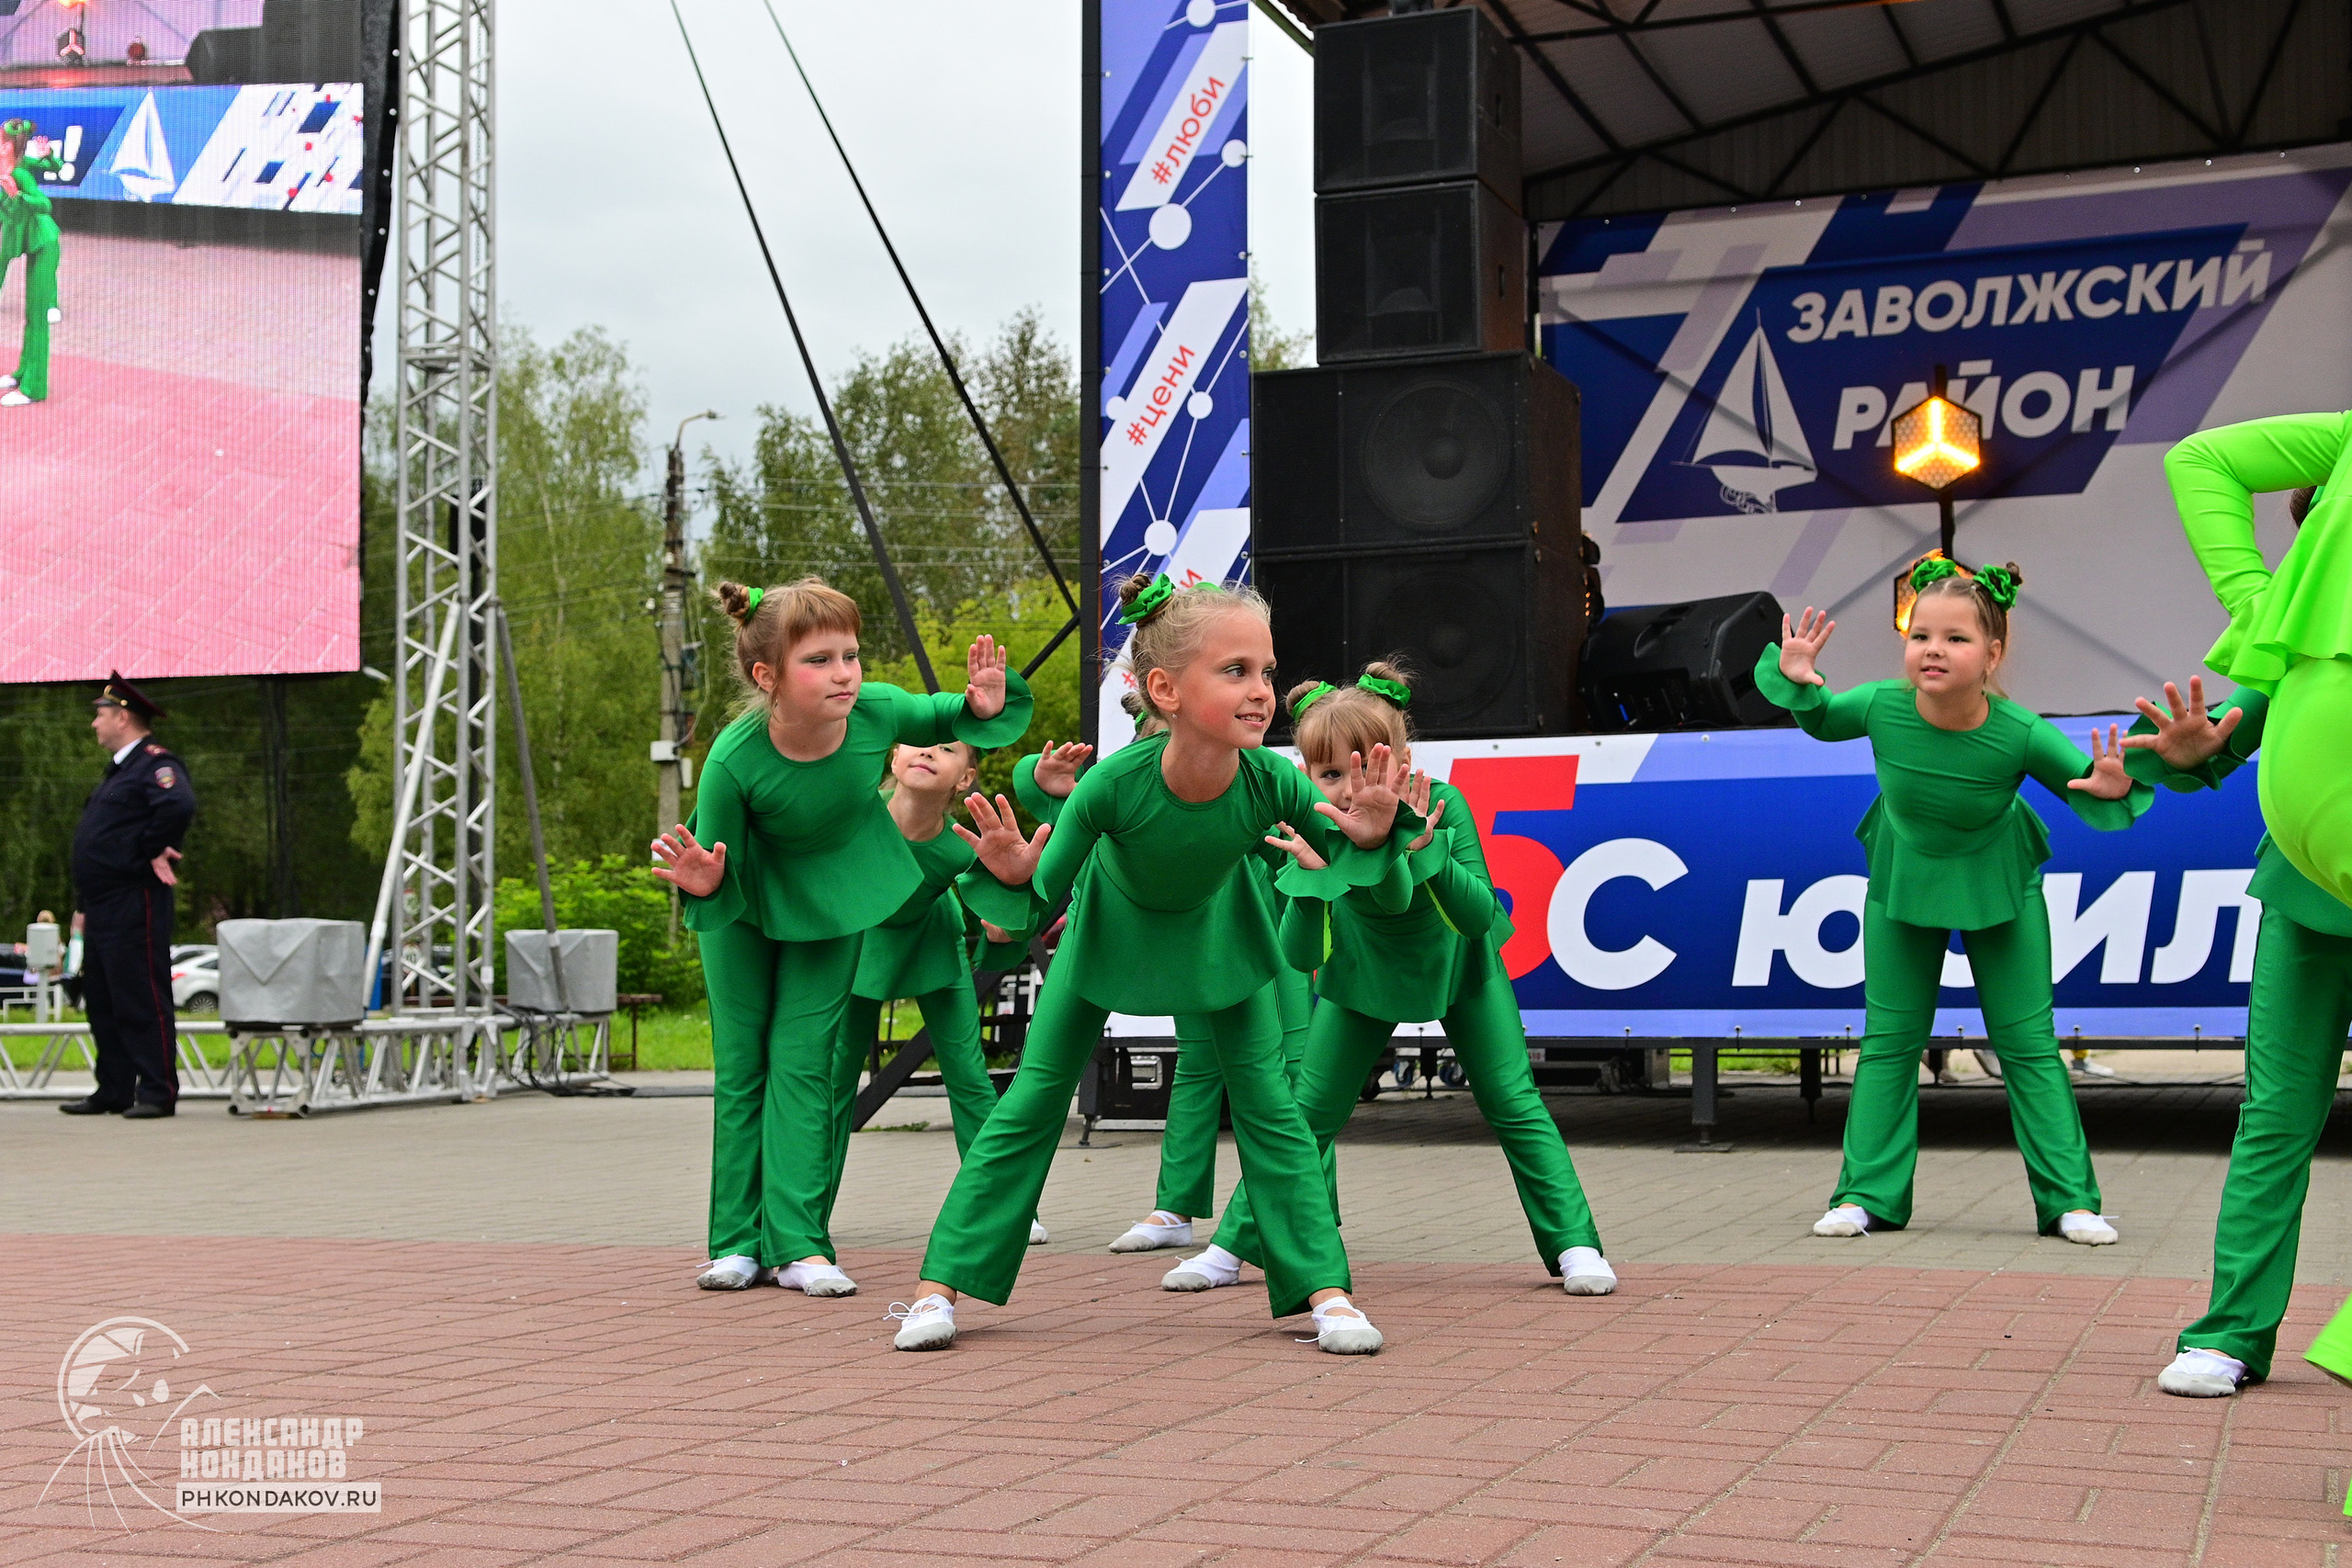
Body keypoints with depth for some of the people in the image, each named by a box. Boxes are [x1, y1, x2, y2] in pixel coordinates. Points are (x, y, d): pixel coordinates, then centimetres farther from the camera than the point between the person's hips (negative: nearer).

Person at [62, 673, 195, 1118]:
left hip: (134, 905, -10)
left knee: (143, 1000, -8)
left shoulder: (155, 763, -11)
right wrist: (83, 906, 20)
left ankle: (158, 1092, -5)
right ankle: (113, 1091, 19)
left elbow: (179, 804, -32)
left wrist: (154, 850, -21)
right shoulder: (118, 770, 22)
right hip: (102, 908, 10)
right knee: (102, 1002, 12)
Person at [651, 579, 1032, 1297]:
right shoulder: (732, 762, -35)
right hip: (747, 894, -1)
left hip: (832, 892, 1)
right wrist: (705, 885, -46)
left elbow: (940, 718, -6)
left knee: (803, 1058, -3)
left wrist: (982, 707, -27)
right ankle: (738, 1242, 15)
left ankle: (798, 1242, 0)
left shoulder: (876, 711, -29)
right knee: (741, 1064, 6)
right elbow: (724, 883, -23)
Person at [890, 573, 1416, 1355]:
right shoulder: (1113, 783, -40)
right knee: (1034, 1097, 0)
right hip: (1111, 923, -1)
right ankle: (941, 1283, 7)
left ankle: (1325, 1290, 5)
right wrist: (1016, 876, -47)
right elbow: (1048, 893, -25)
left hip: (1215, 926, 1)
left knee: (1266, 1098, -4)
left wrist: (1370, 838, -36)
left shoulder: (1271, 782, -34)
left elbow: (1345, 861, -14)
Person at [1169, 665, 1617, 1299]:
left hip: (1458, 965, -1)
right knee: (1309, 1111, 0)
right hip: (1364, 977, 1)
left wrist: (1421, 852, -49)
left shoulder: (1441, 806, -31)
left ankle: (1575, 1245, 1)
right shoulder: (1313, 830, -29)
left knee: (1512, 1101, -8)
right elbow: (1300, 957, -32)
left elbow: (1480, 918, -35)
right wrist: (1313, 876, -48)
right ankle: (1232, 1248, 11)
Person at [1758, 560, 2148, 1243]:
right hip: (1903, 874, 2)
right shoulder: (1881, 707, -29)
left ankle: (2070, 1199, 11)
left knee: (2027, 1042, 3)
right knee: (1888, 1039, 7)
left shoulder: (2022, 735, -33)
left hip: (1998, 880, -1)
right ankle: (1869, 1193, 15)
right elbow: (1820, 720, -6)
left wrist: (2115, 789, -41)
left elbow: (2089, 789, -17)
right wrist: (1795, 679, -27)